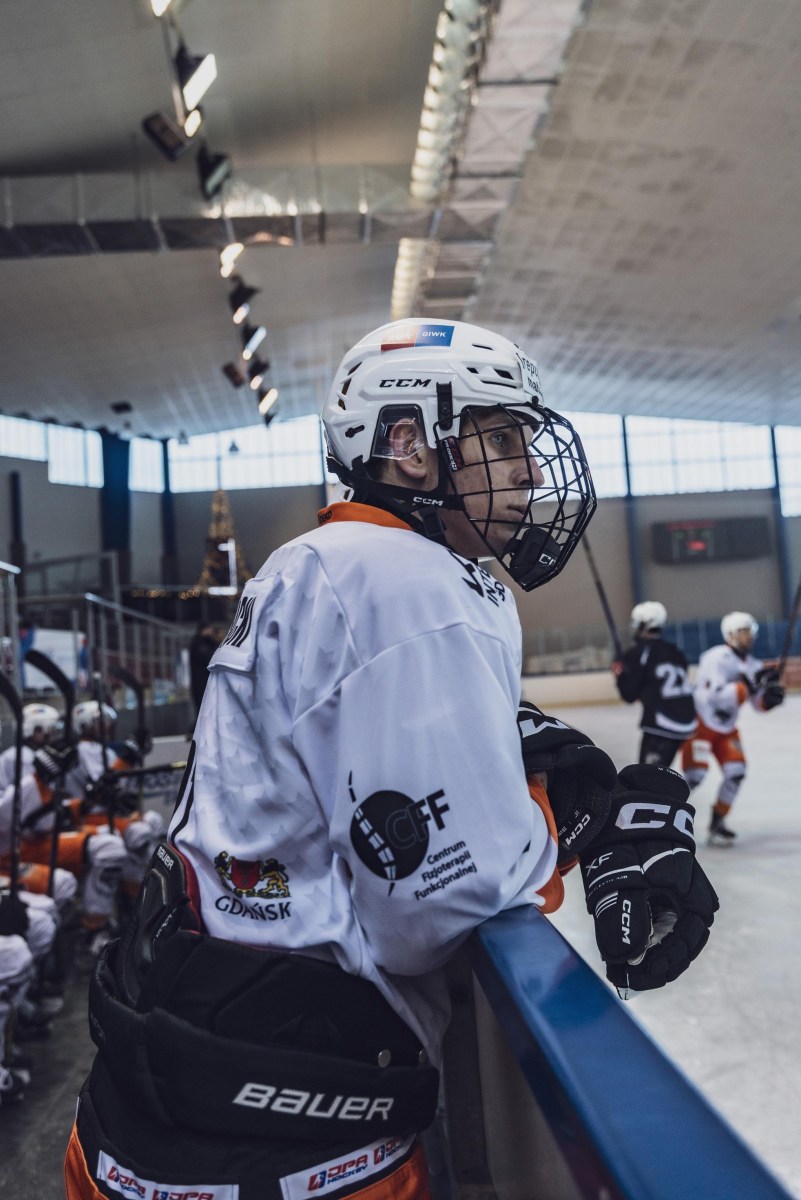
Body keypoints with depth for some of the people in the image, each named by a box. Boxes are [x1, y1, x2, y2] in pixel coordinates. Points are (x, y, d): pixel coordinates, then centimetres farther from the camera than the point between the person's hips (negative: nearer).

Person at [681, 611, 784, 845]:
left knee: (736, 771, -4)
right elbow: (716, 695, -33)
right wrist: (748, 684, -38)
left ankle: (717, 822, 11)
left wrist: (771, 696, -16)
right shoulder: (716, 658, -21)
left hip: (726, 728, 7)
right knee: (695, 775, -14)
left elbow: (759, 704, 6)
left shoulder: (751, 664, 3)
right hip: (699, 723, -7)